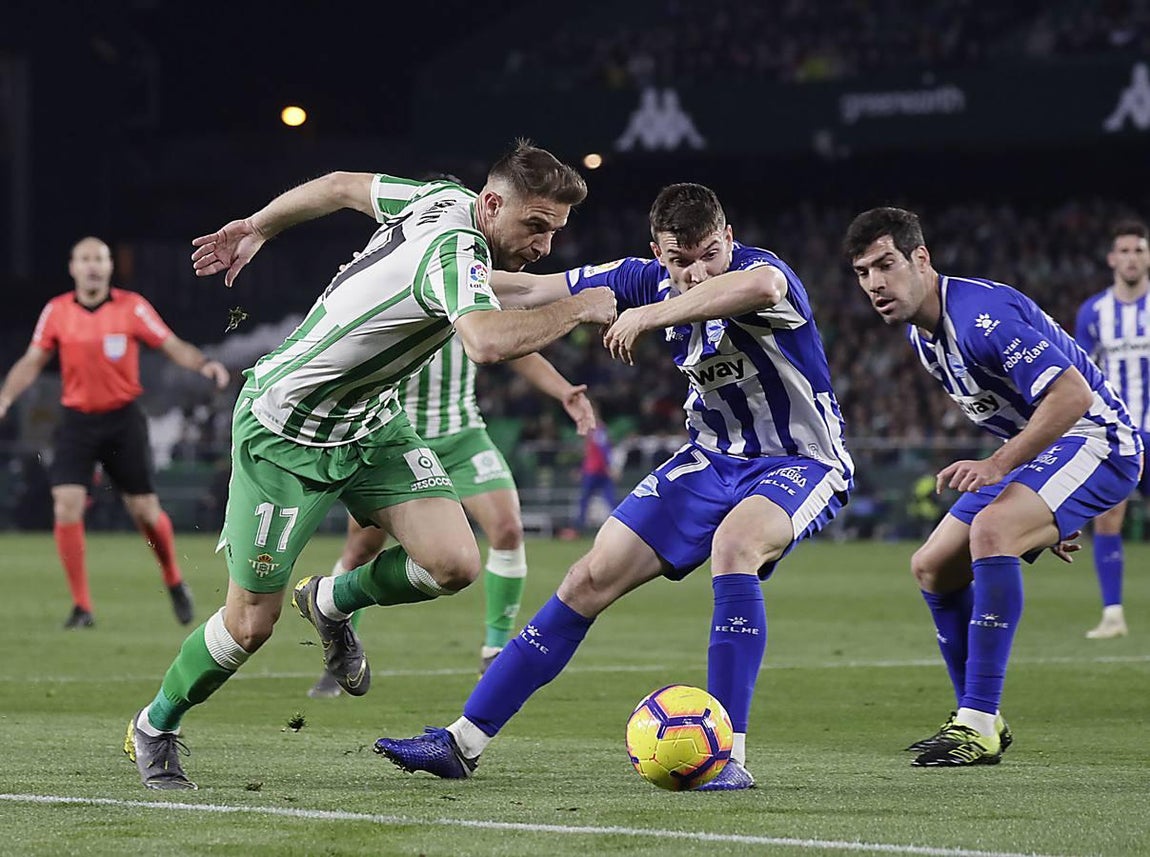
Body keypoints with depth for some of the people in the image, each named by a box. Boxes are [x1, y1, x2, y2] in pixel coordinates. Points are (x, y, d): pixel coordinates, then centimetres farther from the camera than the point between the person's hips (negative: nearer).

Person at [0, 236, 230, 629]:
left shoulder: (132, 307, -5)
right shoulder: (56, 311, 0)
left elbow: (172, 345, -4)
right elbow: (32, 362, 7)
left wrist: (204, 364, -23)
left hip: (123, 419, -1)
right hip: (76, 420, 1)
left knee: (144, 510, 2)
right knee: (66, 507, -14)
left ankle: (174, 582, 30)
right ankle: (82, 607, -3)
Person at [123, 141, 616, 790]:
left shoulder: (443, 201, -5)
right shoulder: (453, 251, -32)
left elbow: (342, 186, 10)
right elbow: (486, 343, -52)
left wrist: (256, 228, 23)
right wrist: (578, 309, -39)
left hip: (369, 420, 8)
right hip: (287, 432, -8)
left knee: (454, 563, -11)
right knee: (252, 623, 1)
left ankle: (332, 602, 19)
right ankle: (155, 727, 28)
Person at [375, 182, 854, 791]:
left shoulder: (757, 268, -25)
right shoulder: (650, 281, -6)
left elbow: (762, 286, -53)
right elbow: (533, 291, 6)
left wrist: (646, 316, -45)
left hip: (800, 463, -6)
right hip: (713, 459, 6)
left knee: (733, 542, -37)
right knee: (593, 577, 0)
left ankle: (728, 757, -36)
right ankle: (463, 741, 8)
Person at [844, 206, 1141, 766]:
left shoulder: (980, 314, -25)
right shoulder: (920, 333, 7)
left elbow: (1073, 391, -31)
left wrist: (997, 466, -34)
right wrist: (1041, 512, 21)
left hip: (1095, 439, -11)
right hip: (1038, 447, 11)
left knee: (990, 528, -33)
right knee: (932, 568, 7)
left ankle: (978, 727, -32)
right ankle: (980, 722, 20)